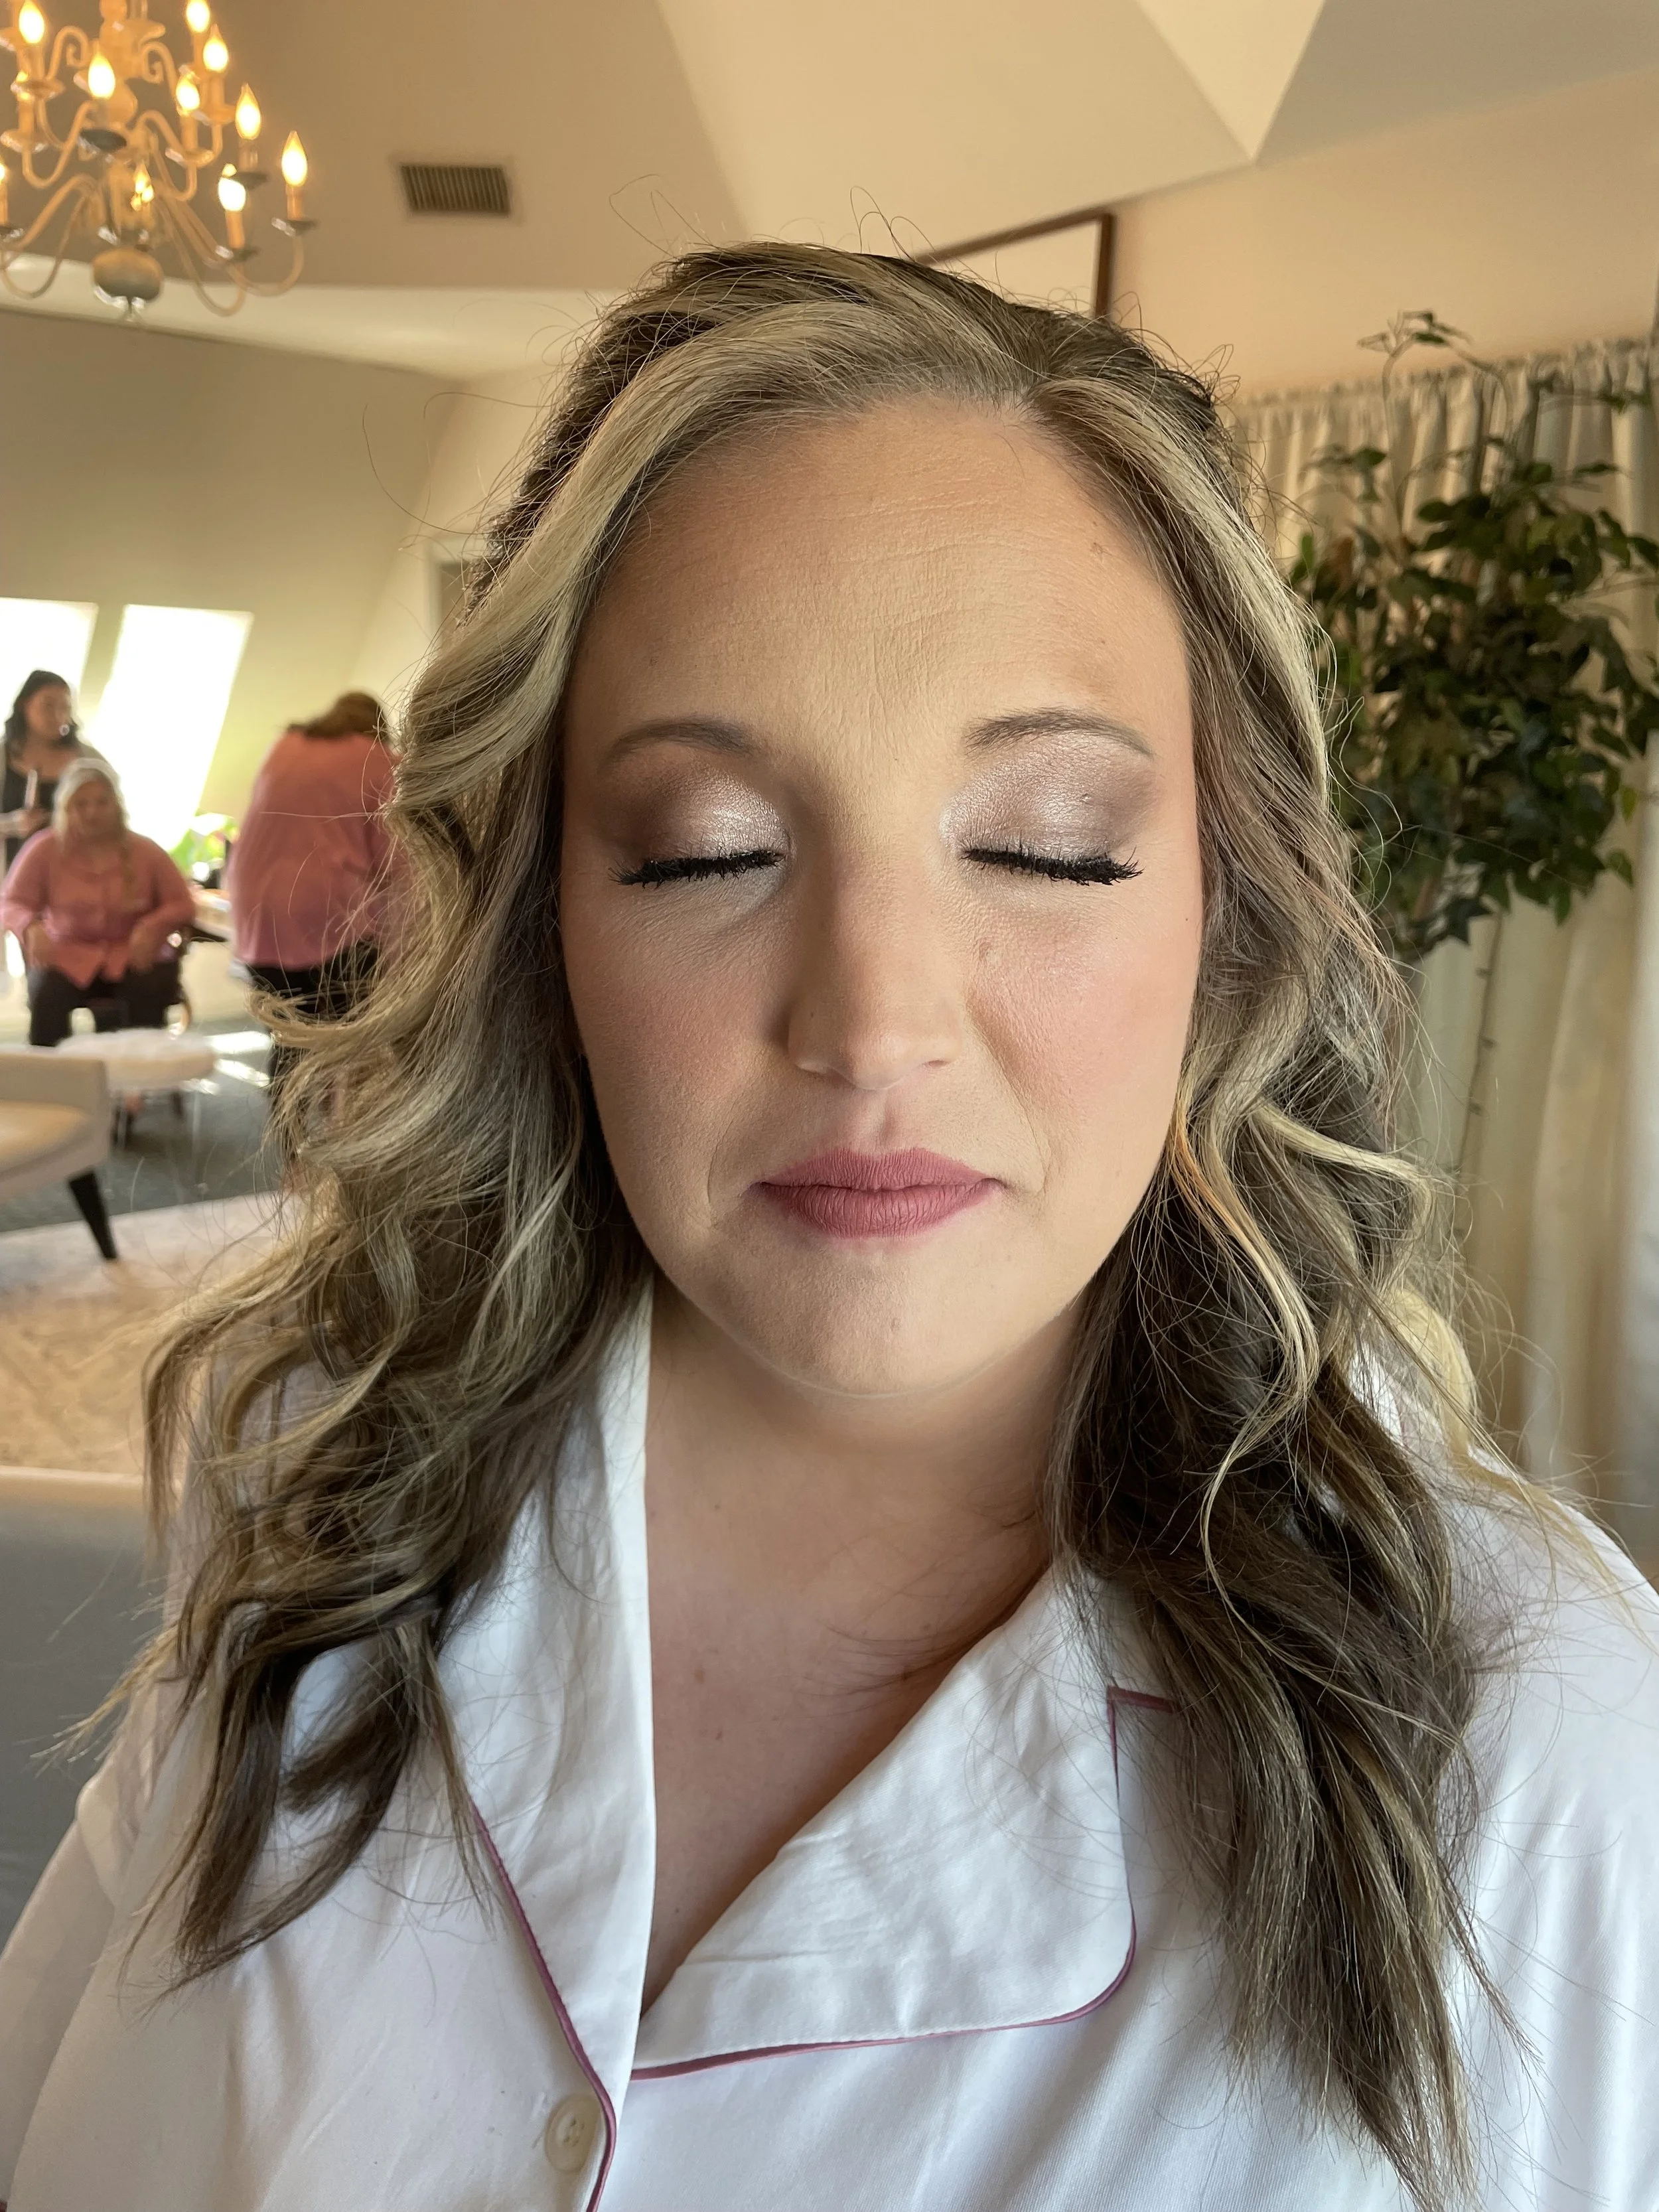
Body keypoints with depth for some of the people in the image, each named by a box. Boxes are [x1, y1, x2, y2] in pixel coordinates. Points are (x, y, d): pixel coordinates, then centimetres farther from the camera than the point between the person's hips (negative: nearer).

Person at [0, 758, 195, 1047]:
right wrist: (32, 928, -23)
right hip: (69, 955, 0)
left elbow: (181, 904, 2)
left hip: (132, 955, 0)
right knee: (46, 995, -31)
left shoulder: (145, 850, 1)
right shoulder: (46, 849, -2)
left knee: (147, 991, -32)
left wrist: (153, 927, -20)